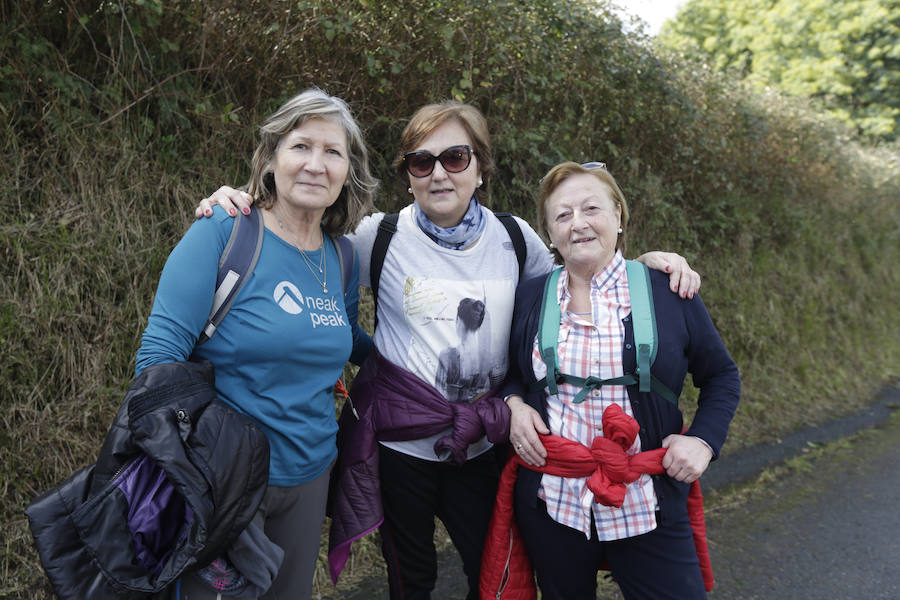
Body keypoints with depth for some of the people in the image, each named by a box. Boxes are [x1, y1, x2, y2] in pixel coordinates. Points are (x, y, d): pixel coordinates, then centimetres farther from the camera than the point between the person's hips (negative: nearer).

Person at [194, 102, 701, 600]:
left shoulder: (514, 238, -3)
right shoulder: (379, 238, -9)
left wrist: (646, 262, 0)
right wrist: (237, 210, -14)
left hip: (480, 445, 2)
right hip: (400, 444, -2)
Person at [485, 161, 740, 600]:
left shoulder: (669, 292, -3)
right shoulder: (529, 297, 3)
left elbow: (722, 376, 7)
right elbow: (510, 374, 17)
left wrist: (702, 439, -8)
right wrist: (514, 404, -4)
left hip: (647, 509, -1)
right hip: (550, 503, 2)